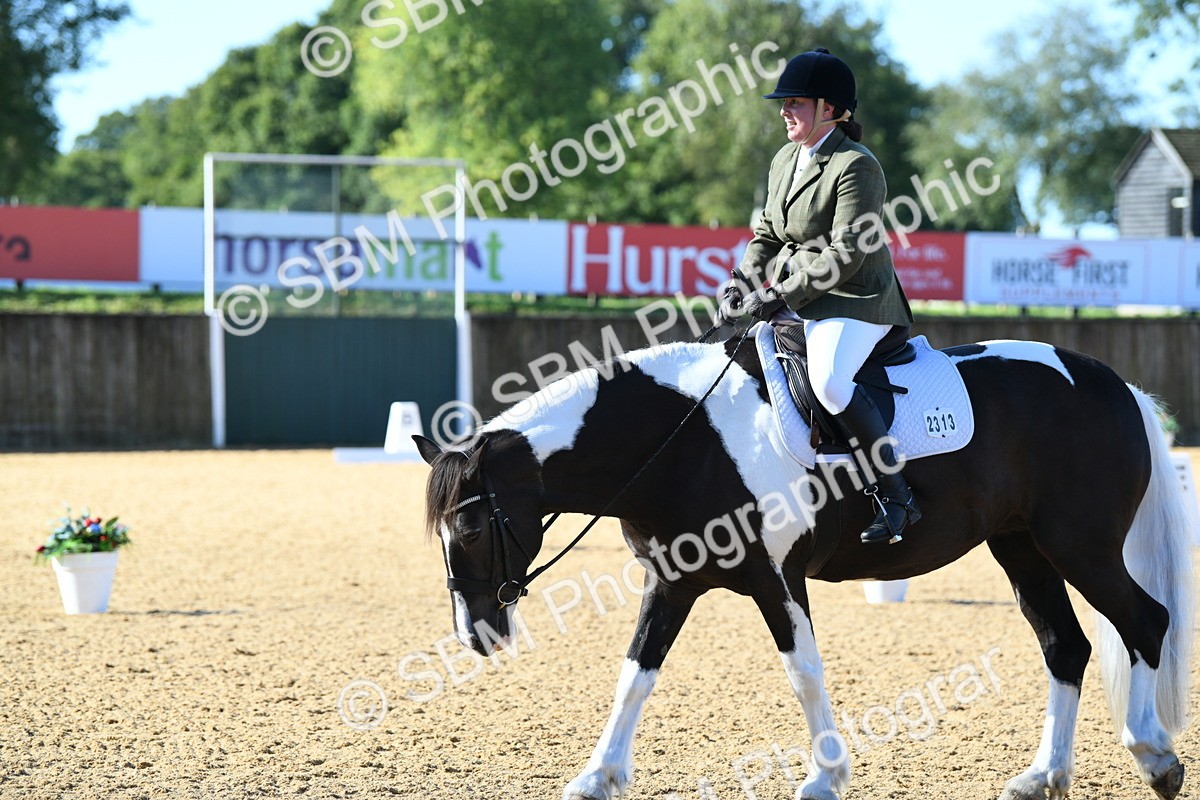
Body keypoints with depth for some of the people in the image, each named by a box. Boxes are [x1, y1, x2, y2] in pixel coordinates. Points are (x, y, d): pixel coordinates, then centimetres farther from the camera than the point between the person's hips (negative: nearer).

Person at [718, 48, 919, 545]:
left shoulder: (856, 167, -15)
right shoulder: (784, 161, 12)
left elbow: (844, 256, -21)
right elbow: (767, 234, 19)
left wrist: (779, 296, -21)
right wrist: (743, 282, 0)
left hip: (854, 302, -10)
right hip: (793, 302, 10)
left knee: (828, 379, -32)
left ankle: (896, 497, -27)